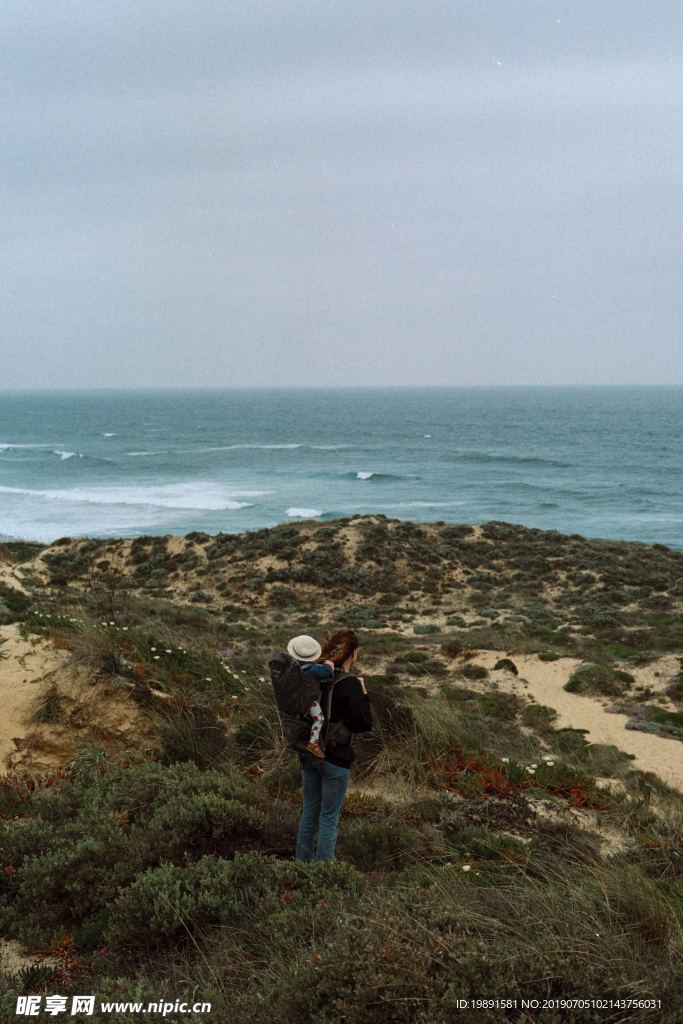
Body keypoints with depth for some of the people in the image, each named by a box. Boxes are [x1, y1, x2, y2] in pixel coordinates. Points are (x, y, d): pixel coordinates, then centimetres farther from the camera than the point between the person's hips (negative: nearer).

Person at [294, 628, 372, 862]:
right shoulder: (350, 685, -21)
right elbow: (364, 724, -19)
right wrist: (363, 693, -9)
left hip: (308, 754, 6)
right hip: (335, 759, -6)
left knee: (309, 811, 20)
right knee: (329, 818, 7)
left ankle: (302, 861, 31)